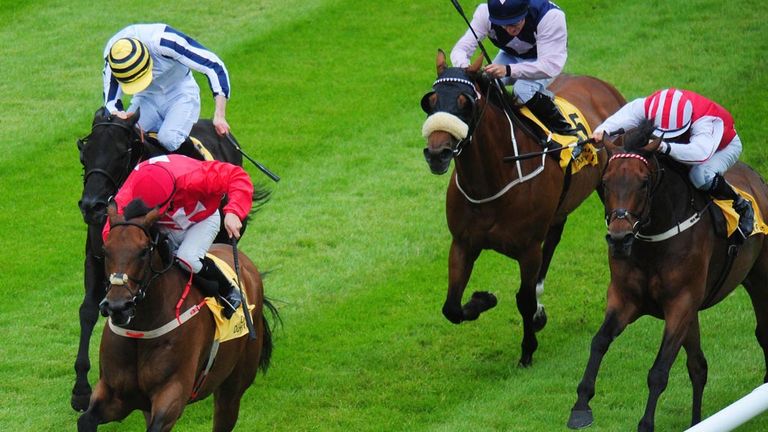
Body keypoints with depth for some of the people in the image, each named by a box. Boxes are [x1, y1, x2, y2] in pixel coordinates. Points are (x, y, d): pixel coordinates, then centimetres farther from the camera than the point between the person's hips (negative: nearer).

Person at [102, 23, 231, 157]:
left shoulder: (164, 40, -34)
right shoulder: (111, 55, -22)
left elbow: (213, 65, -28)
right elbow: (110, 100, -13)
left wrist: (219, 116, -29)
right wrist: (117, 114, -39)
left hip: (180, 94, -4)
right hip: (146, 97, 4)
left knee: (168, 139, -31)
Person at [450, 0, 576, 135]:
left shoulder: (550, 16, -40)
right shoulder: (485, 14, -29)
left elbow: (551, 65, -45)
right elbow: (461, 48, -28)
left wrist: (508, 70, -58)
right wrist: (463, 67, -55)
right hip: (511, 55, 4)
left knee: (523, 90, -33)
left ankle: (563, 129, -13)